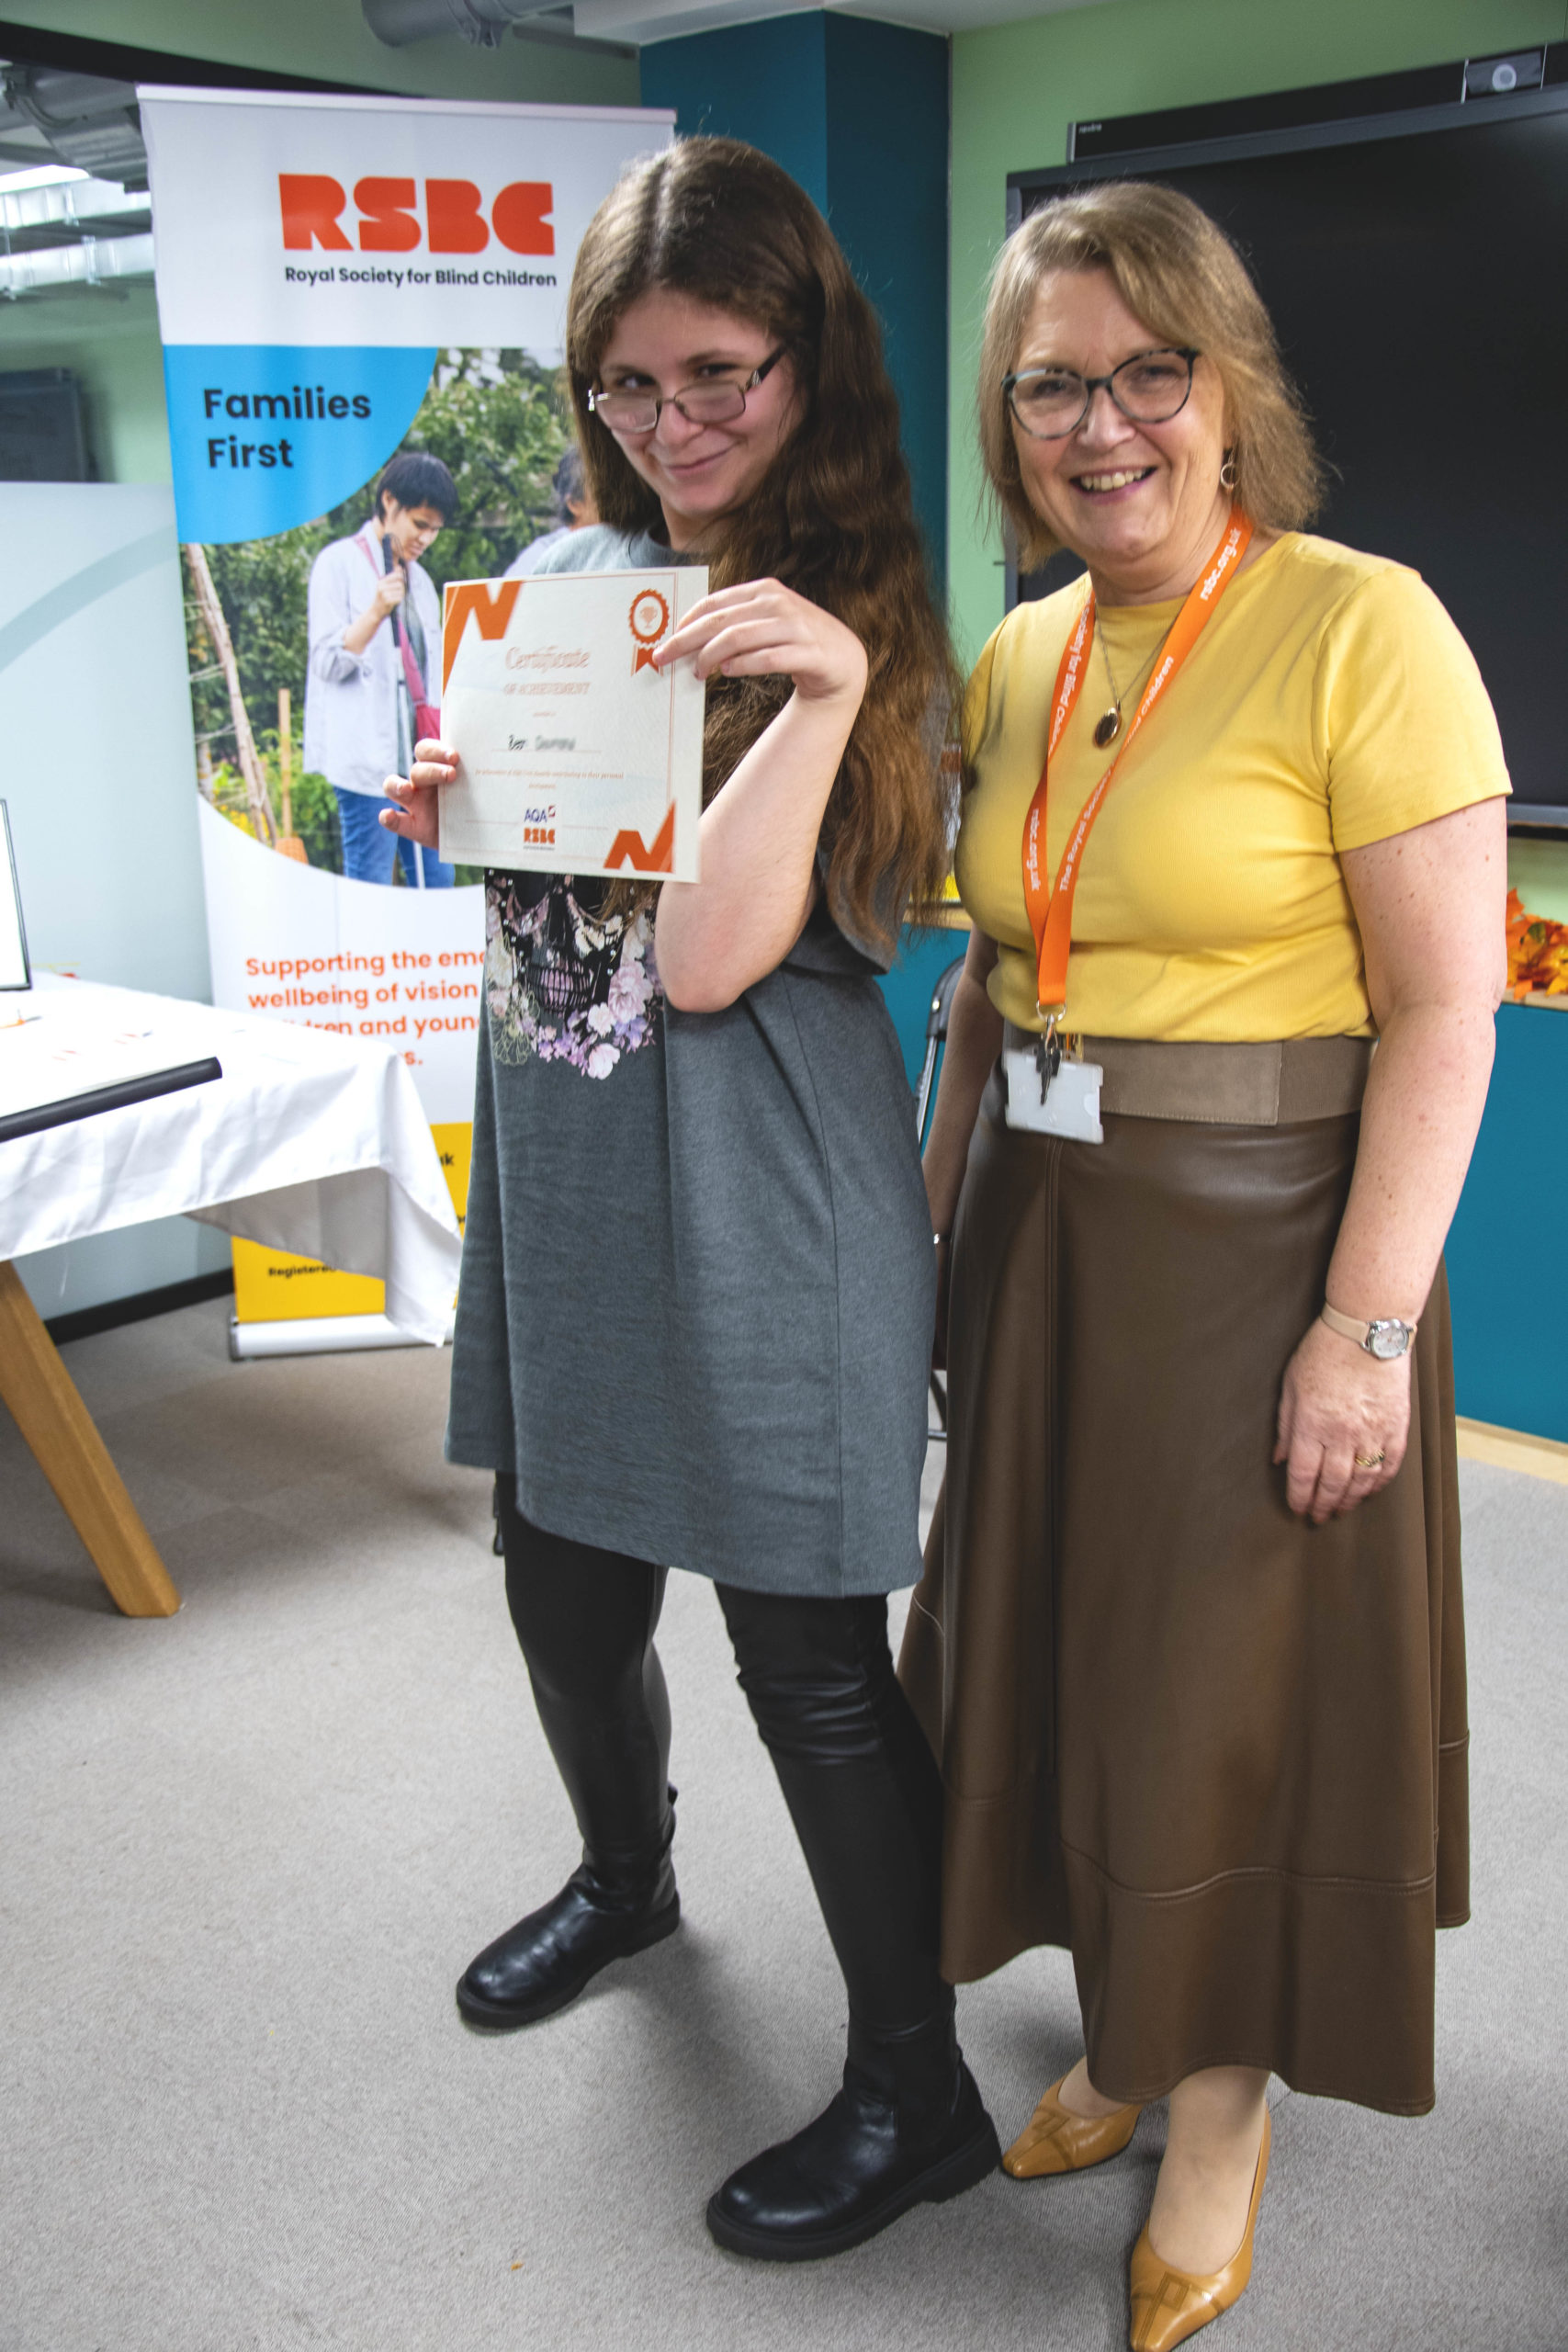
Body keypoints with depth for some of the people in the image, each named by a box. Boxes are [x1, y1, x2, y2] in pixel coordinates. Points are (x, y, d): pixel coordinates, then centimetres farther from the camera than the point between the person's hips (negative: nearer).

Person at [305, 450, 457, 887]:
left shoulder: (419, 579, 19)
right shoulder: (339, 563, -2)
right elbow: (328, 662, -8)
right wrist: (376, 613, -22)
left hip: (419, 756, 7)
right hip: (369, 758, -7)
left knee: (437, 881, 6)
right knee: (370, 886, -7)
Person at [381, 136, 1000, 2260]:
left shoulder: (854, 624, -9)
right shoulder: (559, 585, 8)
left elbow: (709, 953, -21)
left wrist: (825, 695, -30)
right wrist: (451, 812, -2)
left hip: (759, 1186, -6)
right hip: (560, 1154, 7)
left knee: (807, 1647, 1)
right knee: (564, 1571, 20)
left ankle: (917, 2088, 22)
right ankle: (625, 1875, 50)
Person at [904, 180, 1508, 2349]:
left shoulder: (1360, 630, -13)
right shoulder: (1012, 662, 8)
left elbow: (1445, 1015, -16)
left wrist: (1370, 1324, -19)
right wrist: (946, 1215, 11)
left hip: (1258, 1237, -6)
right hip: (1041, 1235, 6)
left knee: (1232, 1677, 8)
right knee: (1065, 1639, 17)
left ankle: (1224, 2101, 33)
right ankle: (1127, 2026, 41)